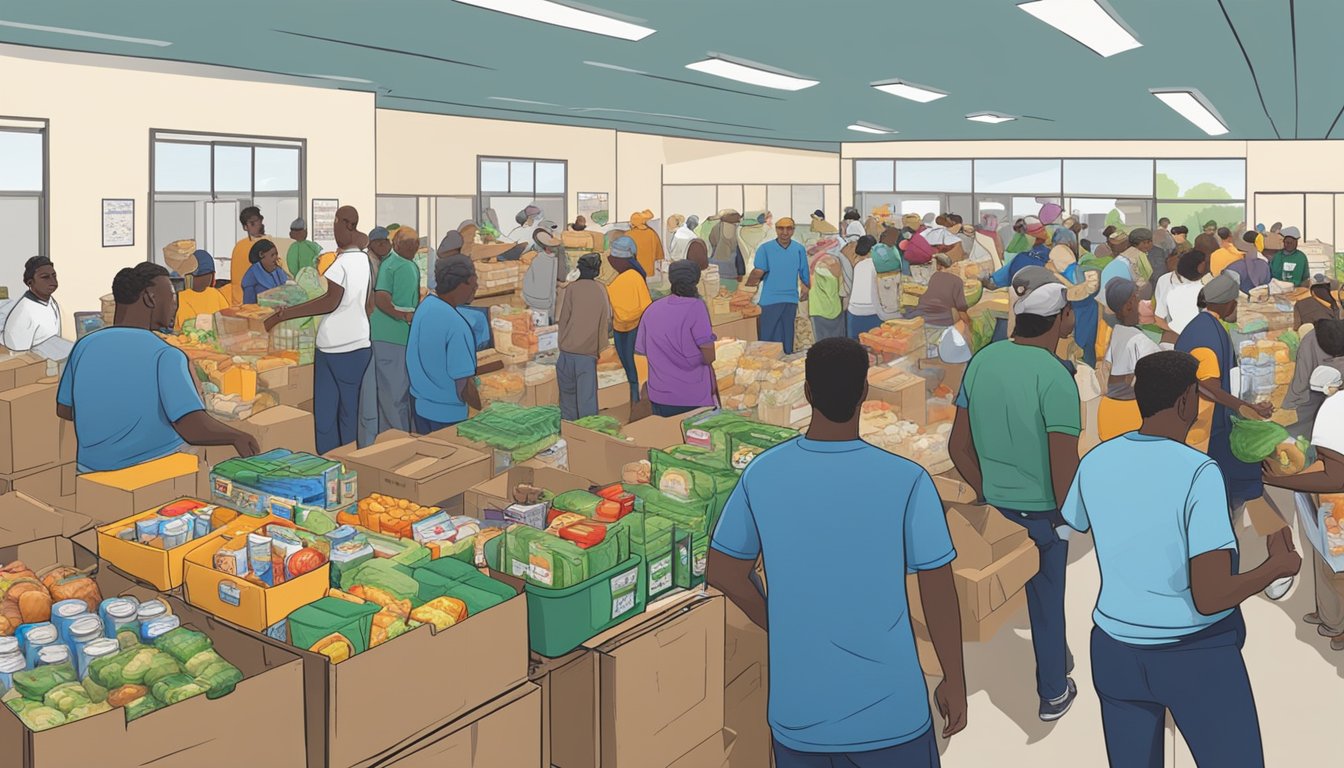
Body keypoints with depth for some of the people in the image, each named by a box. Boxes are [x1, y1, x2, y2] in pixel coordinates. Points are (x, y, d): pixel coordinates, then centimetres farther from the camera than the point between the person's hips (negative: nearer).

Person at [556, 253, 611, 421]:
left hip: (569, 347, -1)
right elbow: (607, 321, 7)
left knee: (568, 388, 15)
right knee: (587, 391, 2)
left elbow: (564, 318, -2)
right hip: (589, 350, 1)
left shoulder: (573, 288, -3)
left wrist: (561, 342, 8)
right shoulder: (601, 290, 5)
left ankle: (569, 422, 21)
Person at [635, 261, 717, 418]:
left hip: (659, 397, 5)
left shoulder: (652, 310, 4)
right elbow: (709, 356, -15)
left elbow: (640, 353, 8)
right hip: (693, 398, -5)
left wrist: (645, 392, 17)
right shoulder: (696, 307, -11)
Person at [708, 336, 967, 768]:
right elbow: (939, 594, -10)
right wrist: (955, 681, 4)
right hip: (888, 714, -2)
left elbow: (723, 573, 2)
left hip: (798, 712, 2)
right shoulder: (907, 480, -17)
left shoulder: (761, 474, -9)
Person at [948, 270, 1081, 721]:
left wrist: (987, 494, 11)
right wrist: (1067, 518, -5)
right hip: (1039, 514, -4)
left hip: (991, 509, 4)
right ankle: (1053, 695, 37)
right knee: (1046, 604, 17)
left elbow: (959, 446, 1)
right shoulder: (1055, 378, -23)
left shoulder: (982, 360, -5)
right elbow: (1065, 470, -23)